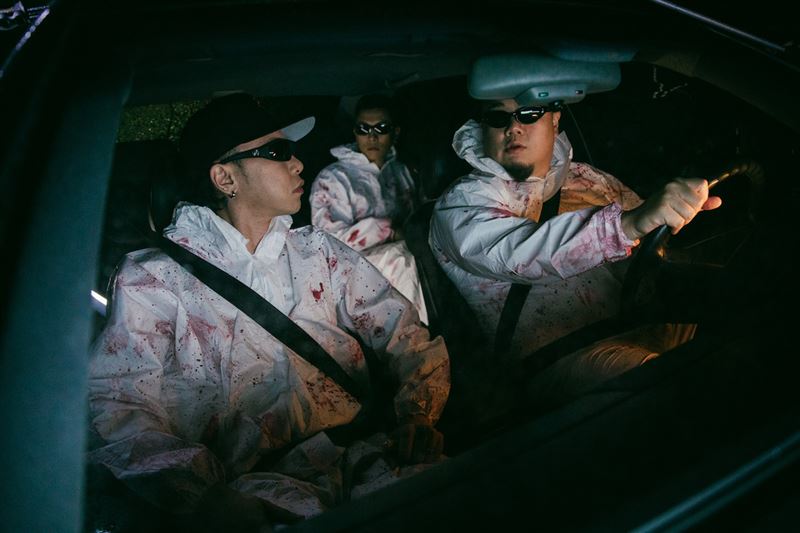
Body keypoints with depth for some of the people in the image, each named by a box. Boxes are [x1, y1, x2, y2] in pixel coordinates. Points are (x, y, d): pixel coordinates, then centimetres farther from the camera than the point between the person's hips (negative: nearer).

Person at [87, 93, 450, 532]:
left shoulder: (319, 252, 17)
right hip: (258, 480, -3)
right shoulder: (154, 275, 4)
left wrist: (418, 413, -7)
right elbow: (114, 403, -7)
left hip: (362, 451, 4)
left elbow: (407, 333, 13)